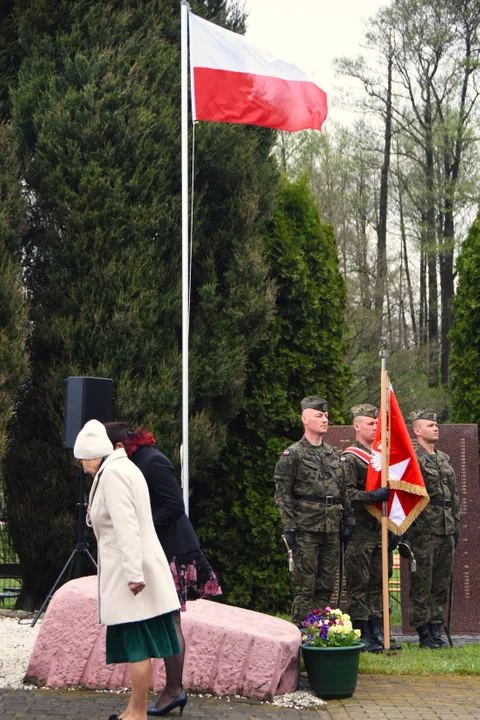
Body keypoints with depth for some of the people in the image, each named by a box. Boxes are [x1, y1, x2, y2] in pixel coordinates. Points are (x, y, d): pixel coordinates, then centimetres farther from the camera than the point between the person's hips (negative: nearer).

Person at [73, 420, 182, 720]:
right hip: (135, 570, 10)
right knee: (136, 642, 14)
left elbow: (126, 527, -22)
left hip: (128, 571, -10)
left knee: (137, 644, -4)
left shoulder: (112, 473, -14)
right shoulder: (124, 467, 16)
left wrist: (133, 574, -25)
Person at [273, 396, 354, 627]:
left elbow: (344, 492, 18)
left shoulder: (334, 454, 15)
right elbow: (282, 494, -7)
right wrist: (289, 527, -13)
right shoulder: (292, 455, -3)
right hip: (306, 529, -6)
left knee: (327, 586, 9)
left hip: (332, 529, 6)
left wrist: (349, 521, 10)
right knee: (305, 586, -4)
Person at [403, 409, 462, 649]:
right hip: (424, 532, -7)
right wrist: (407, 534, -17)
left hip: (447, 531, 7)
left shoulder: (444, 459, 16)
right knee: (422, 585, -1)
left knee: (442, 584, 10)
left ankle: (436, 629, 18)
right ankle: (424, 634, 5)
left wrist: (456, 525, 17)